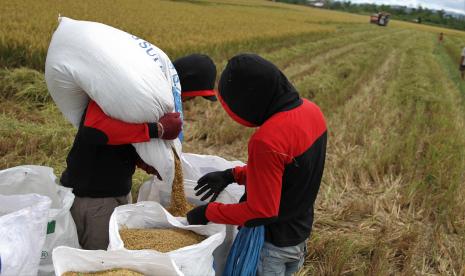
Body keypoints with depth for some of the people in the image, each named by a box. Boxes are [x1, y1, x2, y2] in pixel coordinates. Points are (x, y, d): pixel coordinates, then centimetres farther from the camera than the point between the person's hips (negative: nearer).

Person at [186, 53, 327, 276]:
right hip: (299, 233, 8)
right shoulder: (311, 110, -7)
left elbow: (261, 211, -26)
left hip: (272, 244, -8)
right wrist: (233, 175, 3)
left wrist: (207, 213, -14)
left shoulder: (267, 141, -33)